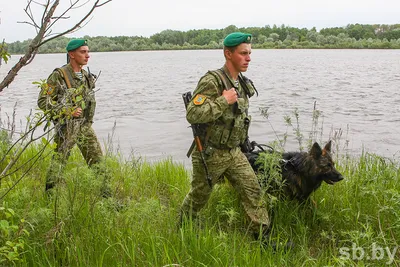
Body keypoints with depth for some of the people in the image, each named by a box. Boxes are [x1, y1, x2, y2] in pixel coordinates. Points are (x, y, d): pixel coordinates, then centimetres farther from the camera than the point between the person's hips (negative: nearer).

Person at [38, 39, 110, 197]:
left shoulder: (86, 76, 9)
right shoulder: (59, 75, -13)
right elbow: (43, 101, -15)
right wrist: (68, 111, -20)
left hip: (85, 126, 7)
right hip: (66, 127, -6)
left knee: (97, 160, 7)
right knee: (58, 162, 2)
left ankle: (106, 195, 16)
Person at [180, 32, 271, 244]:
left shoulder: (242, 83, 5)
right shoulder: (212, 81, -22)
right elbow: (192, 114, -30)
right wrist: (223, 101, -30)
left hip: (234, 152, 7)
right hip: (210, 154, -7)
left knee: (252, 190, 2)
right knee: (199, 195, 12)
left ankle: (263, 236, 12)